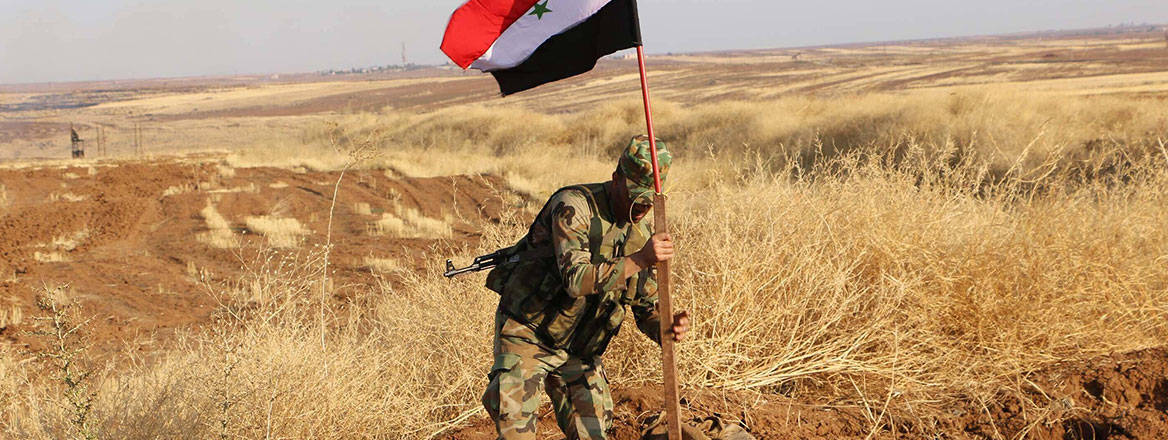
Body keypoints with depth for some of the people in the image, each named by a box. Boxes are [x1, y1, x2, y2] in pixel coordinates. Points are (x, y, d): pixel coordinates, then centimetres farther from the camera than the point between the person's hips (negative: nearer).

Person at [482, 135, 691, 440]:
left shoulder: (639, 235, 2)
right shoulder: (574, 206, -20)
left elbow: (647, 307, 5)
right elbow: (576, 280, -33)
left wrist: (669, 328, -17)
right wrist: (638, 260, -38)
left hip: (578, 350, 6)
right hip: (527, 336, -6)